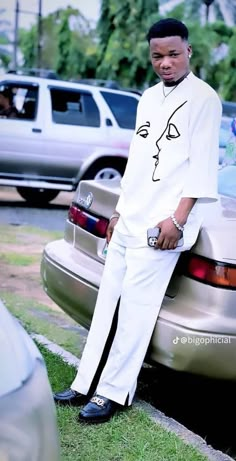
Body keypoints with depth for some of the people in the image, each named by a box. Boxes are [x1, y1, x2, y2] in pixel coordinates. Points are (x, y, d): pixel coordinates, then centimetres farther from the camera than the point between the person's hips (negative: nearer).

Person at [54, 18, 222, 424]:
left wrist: (177, 219, -17)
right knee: (108, 302, 8)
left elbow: (201, 165, -11)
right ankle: (87, 384, 16)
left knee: (135, 307, -7)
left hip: (161, 226, -7)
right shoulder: (148, 98, 17)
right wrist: (120, 211, 18)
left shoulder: (203, 98, -6)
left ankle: (114, 394, 1)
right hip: (128, 221, 8)